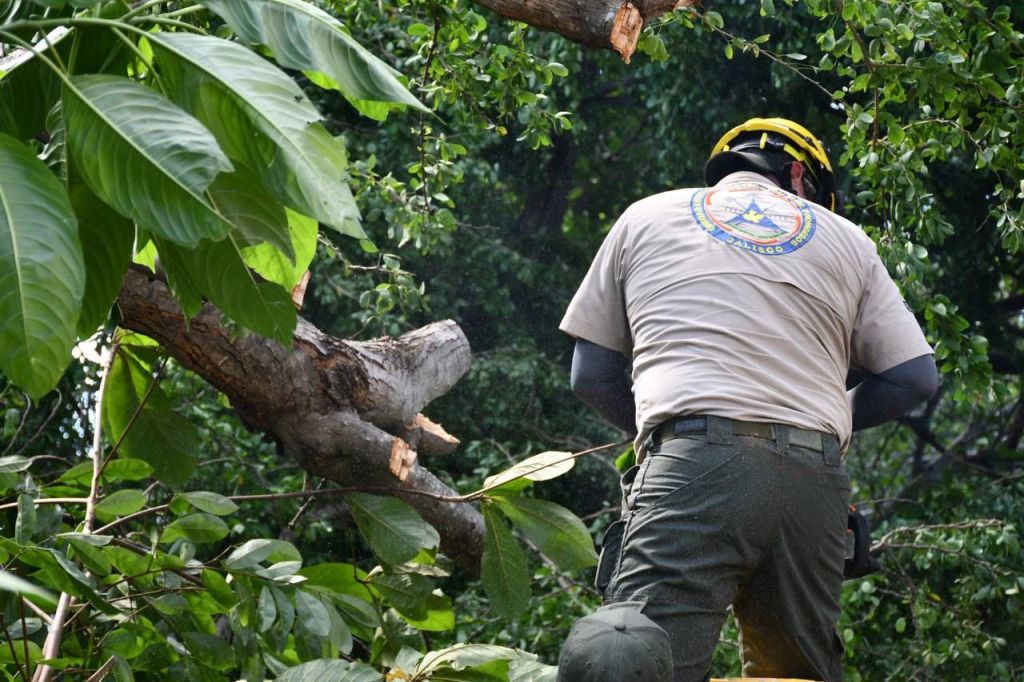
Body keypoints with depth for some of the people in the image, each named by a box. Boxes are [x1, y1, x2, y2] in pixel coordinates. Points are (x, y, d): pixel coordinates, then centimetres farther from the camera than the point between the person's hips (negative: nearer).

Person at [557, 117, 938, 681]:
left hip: (694, 466, -3)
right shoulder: (845, 239, 23)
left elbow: (591, 375, 19)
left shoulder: (645, 218, 21)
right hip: (814, 480, 3)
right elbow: (914, 377, 17)